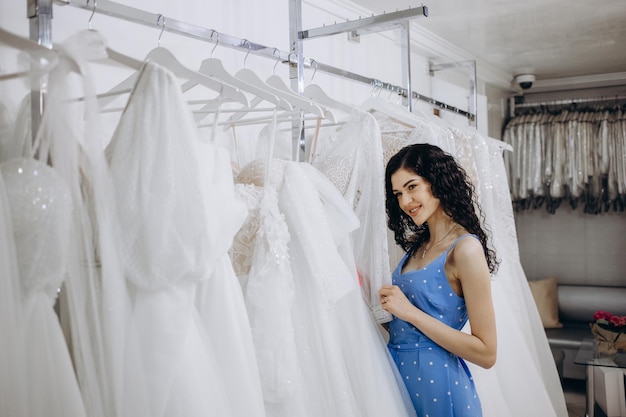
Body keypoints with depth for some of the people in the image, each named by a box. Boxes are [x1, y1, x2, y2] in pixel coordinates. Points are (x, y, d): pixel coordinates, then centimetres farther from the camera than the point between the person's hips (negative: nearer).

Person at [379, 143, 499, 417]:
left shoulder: (466, 248, -17)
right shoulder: (417, 243, 5)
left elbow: (486, 354, -20)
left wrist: (411, 312, -22)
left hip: (436, 381, -7)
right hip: (400, 373, 7)